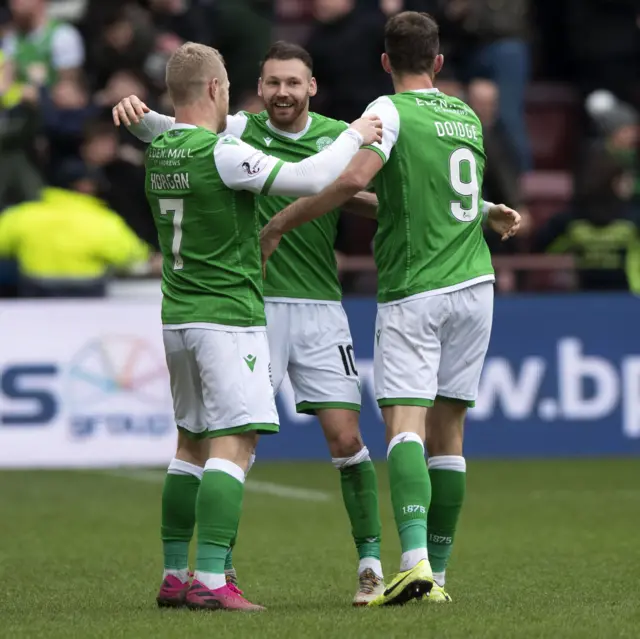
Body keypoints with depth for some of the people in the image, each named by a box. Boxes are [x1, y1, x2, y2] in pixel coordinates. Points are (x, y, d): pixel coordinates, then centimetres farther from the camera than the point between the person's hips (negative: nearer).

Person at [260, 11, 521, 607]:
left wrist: (280, 223, -14)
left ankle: (414, 559, -31)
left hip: (412, 291, -6)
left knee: (405, 426, -13)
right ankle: (437, 575, 12)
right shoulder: (467, 116, 14)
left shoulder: (392, 110, -7)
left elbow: (355, 179, -21)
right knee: (447, 431, 10)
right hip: (472, 285, 6)